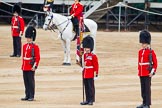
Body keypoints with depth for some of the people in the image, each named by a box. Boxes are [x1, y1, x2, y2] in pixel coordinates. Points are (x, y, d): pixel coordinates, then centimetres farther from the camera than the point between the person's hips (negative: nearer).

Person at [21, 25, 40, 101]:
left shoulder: (35, 47, -7)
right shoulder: (24, 46, 12)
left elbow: (37, 58, -9)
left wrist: (35, 66, -16)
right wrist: (23, 66, 16)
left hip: (31, 68, -6)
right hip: (25, 68, 6)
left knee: (31, 81, -3)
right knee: (26, 82, 9)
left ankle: (31, 96, 2)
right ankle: (27, 96, 15)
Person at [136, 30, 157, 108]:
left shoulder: (151, 52, -7)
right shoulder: (140, 52, 12)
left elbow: (155, 63, -6)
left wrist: (152, 72, -11)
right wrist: (139, 71, 16)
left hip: (147, 73, -6)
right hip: (141, 74, 6)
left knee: (147, 88, -5)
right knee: (143, 88, 10)